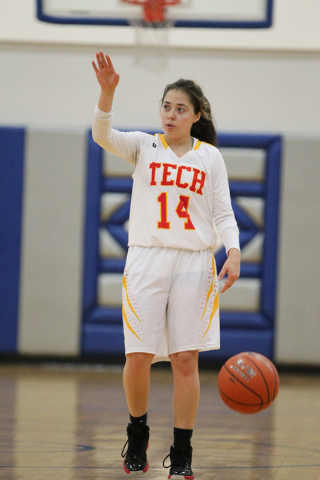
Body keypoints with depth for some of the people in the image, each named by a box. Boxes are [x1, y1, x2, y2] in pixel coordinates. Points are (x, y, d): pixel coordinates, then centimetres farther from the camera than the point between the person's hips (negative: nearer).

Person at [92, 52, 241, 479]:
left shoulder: (209, 156, 8)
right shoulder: (144, 146, 6)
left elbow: (223, 212, 7)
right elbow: (103, 136, -12)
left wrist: (233, 252, -11)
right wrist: (107, 92, -28)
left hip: (194, 264, 0)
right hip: (146, 260, 0)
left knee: (185, 361, -3)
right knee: (138, 358, -3)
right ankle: (137, 438, 21)